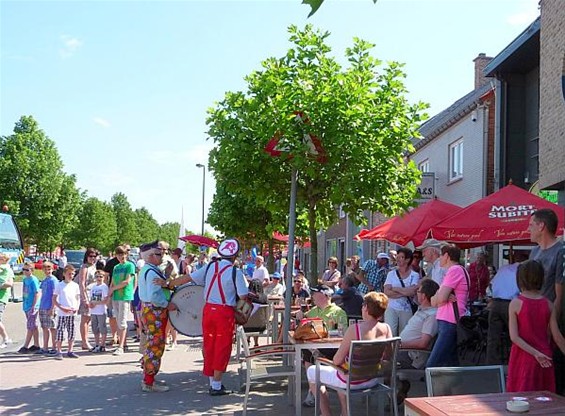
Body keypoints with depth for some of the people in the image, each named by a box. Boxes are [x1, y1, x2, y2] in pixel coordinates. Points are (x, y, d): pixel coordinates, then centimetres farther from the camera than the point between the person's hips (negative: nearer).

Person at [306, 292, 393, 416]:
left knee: (312, 371, 19)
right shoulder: (386, 329, -10)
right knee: (338, 373, 37)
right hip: (373, 380, 6)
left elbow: (337, 361, -22)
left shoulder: (354, 329, -26)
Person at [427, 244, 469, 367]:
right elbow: (433, 302, 17)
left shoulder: (455, 270, -8)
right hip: (449, 322, 10)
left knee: (431, 366, -16)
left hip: (449, 324, -10)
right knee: (451, 365, 9)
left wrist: (436, 298, 3)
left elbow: (440, 297, -18)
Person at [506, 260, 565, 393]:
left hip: (522, 357, -3)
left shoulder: (515, 303, -9)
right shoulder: (548, 304, -1)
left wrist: (535, 353, -15)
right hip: (545, 359, 3)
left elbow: (514, 337, -15)